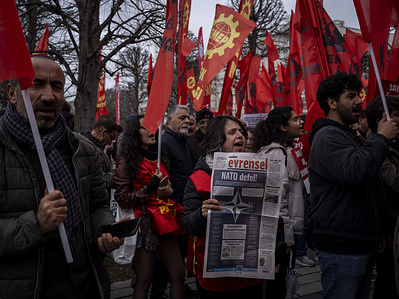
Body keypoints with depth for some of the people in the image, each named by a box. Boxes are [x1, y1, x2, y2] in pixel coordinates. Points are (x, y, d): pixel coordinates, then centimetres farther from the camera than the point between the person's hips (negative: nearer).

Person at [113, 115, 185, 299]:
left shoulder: (159, 158, 17)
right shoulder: (127, 161, -2)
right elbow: (122, 199, -7)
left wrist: (169, 191, 6)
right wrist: (149, 188, -14)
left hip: (164, 222, 6)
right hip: (143, 222, -6)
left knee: (178, 274, 5)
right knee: (144, 281, -3)